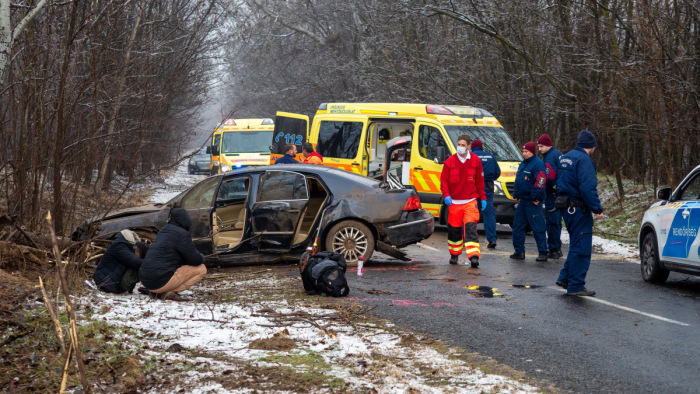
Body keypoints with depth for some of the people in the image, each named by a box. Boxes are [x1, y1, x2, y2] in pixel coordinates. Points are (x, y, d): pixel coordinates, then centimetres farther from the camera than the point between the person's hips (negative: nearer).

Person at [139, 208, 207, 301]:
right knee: (201, 269, -1)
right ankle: (169, 292, -11)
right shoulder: (182, 234, -8)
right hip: (161, 282, -9)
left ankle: (155, 292, 11)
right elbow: (195, 260, -6)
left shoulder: (164, 230, 18)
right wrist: (201, 257, 16)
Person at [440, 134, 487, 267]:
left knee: (471, 228, -14)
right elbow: (443, 180, 2)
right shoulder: (450, 161, 0)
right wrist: (446, 195, -12)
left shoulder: (475, 160, 2)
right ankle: (454, 255, 28)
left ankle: (474, 256, -21)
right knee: (454, 230, 9)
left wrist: (483, 197, 11)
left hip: (470, 201, -1)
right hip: (454, 202, 1)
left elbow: (480, 181, 11)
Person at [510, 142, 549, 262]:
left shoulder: (538, 164, -12)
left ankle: (543, 253, 0)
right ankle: (519, 251, 17)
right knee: (518, 226, 10)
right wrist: (516, 194, 17)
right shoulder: (523, 164, 17)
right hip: (522, 201, 9)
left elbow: (541, 181, -20)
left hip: (532, 203, -9)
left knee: (538, 228, -5)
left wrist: (535, 198, -20)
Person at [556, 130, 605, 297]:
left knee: (576, 245, 21)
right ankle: (576, 286, -1)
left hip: (566, 206, 9)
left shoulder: (565, 158, 14)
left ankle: (565, 277, 22)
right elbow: (587, 188, -24)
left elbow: (559, 183, 20)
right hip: (578, 209, -9)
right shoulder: (584, 160, -16)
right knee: (581, 247, -3)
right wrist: (597, 209, -20)